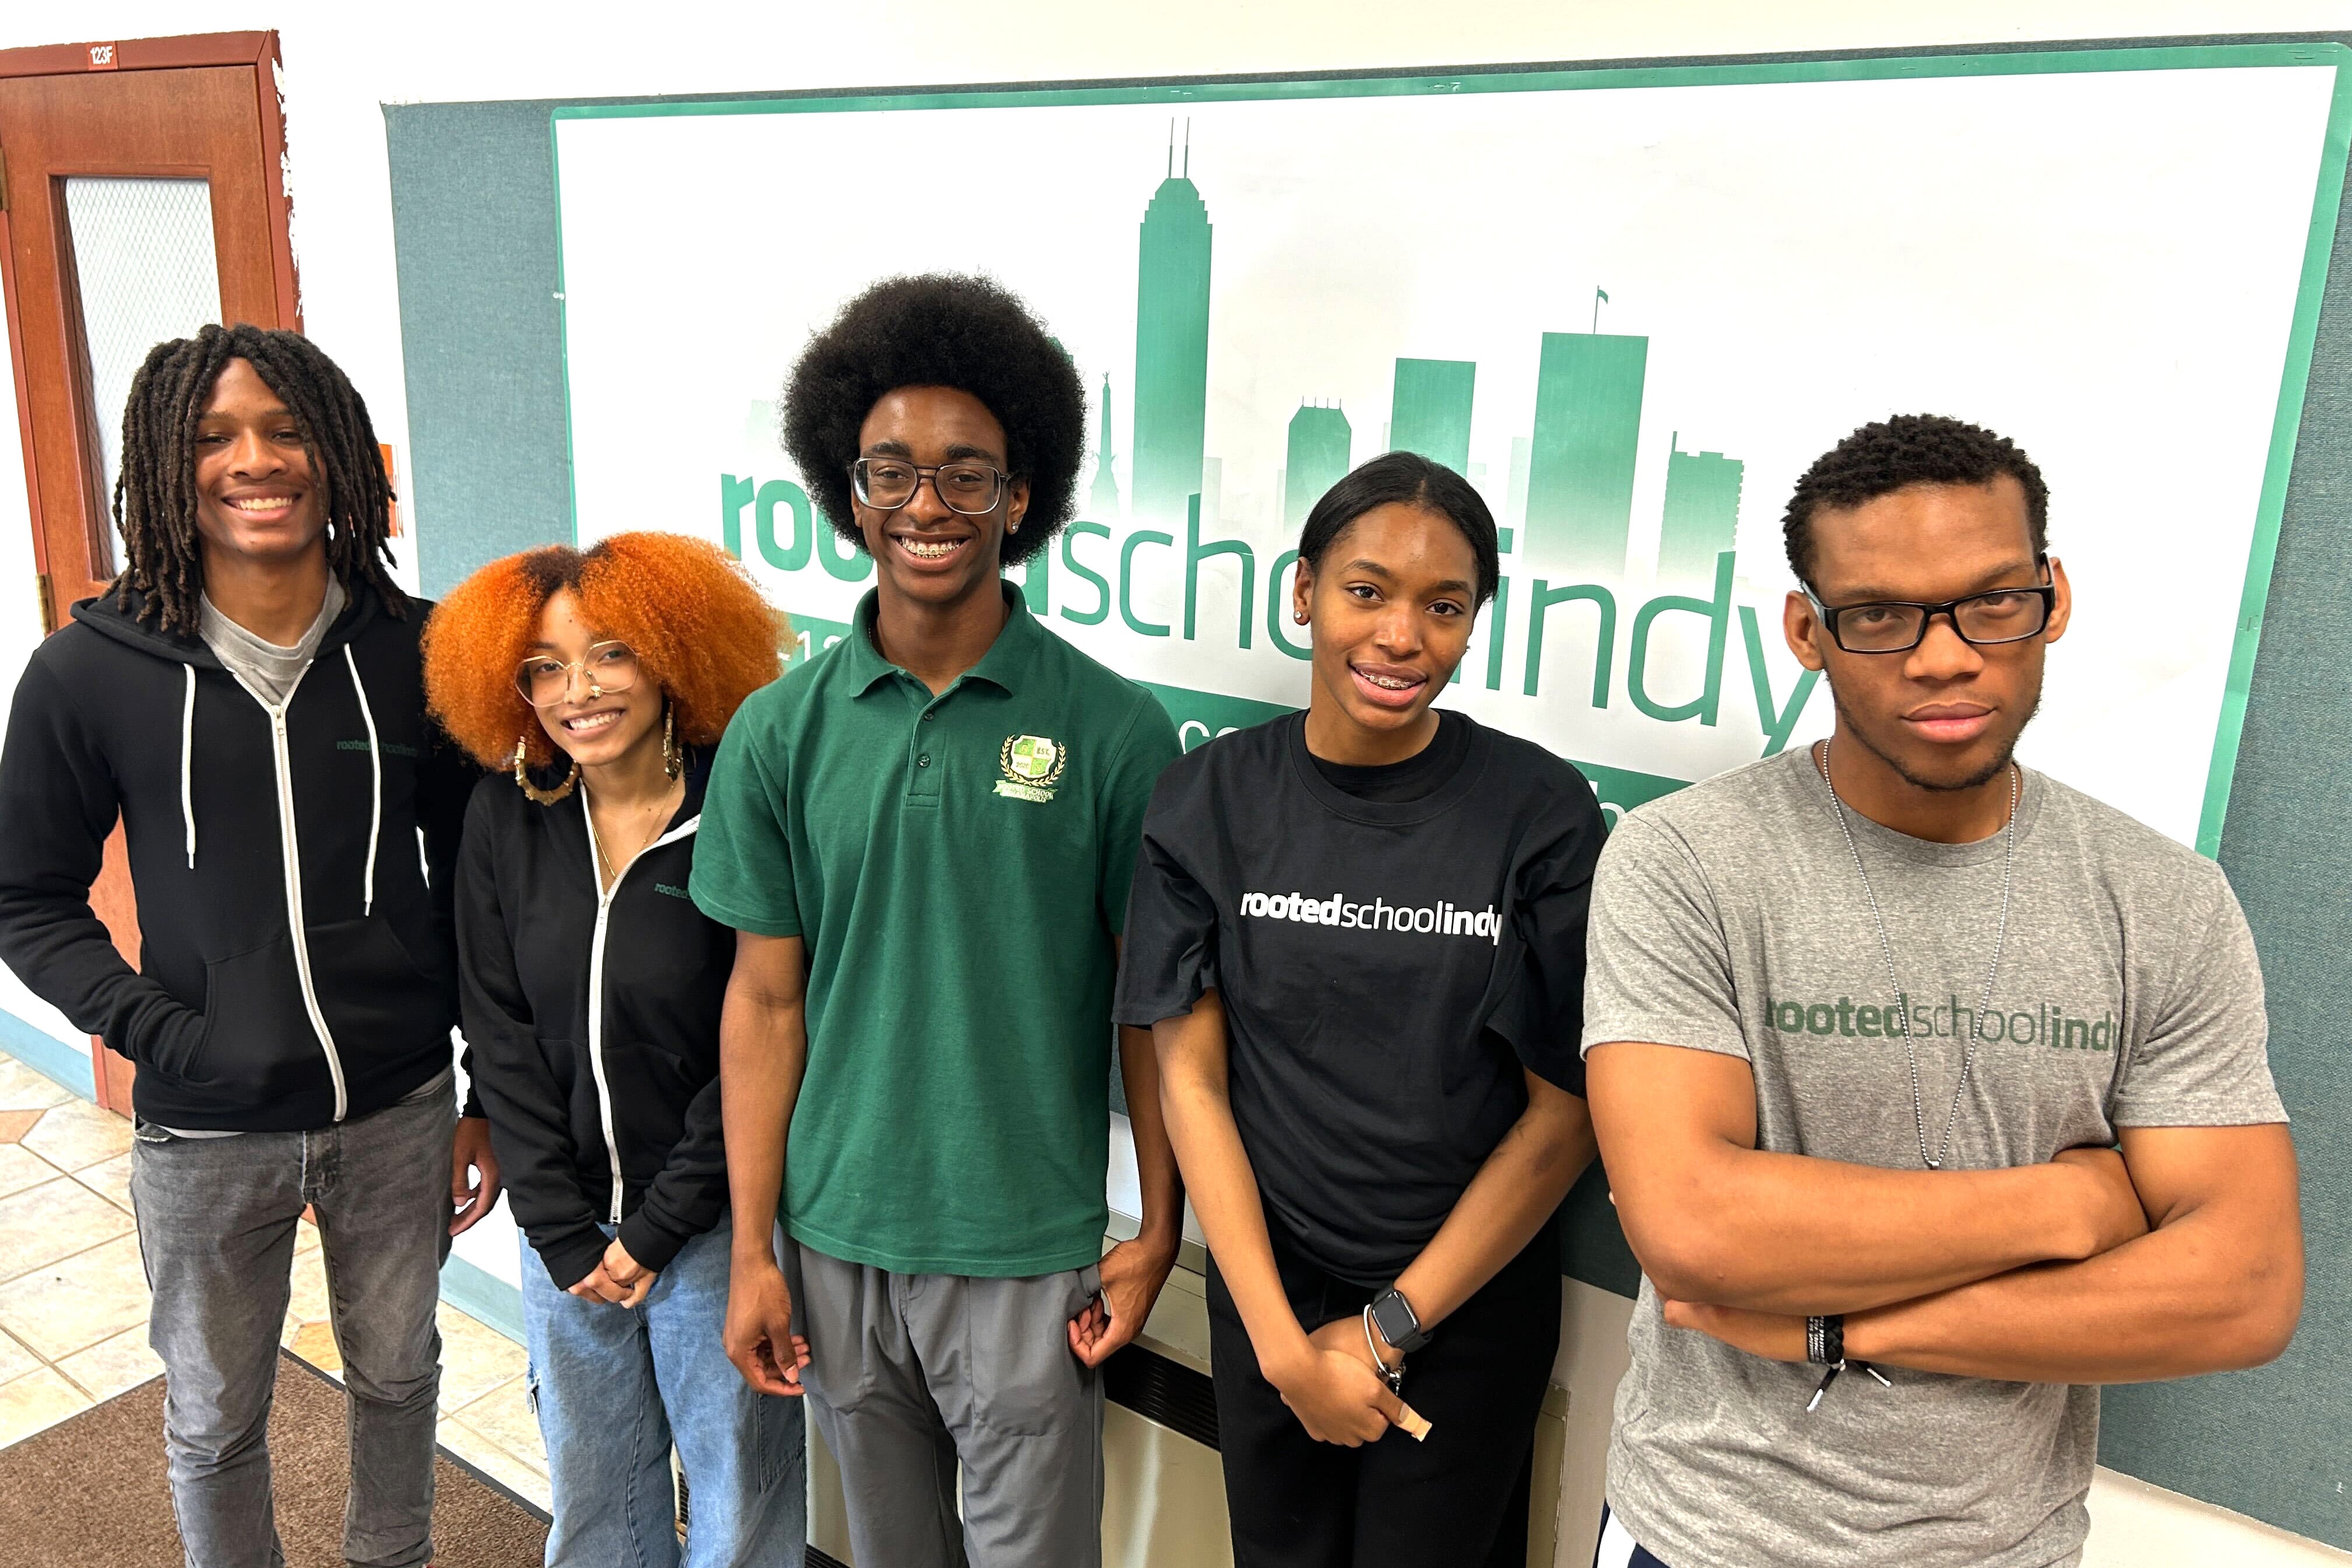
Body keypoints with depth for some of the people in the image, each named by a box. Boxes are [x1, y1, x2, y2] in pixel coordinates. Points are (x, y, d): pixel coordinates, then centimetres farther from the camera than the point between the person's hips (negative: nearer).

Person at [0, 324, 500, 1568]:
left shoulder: (415, 652, -7)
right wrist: (160, 1032, -14)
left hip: (399, 1111, 1)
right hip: (207, 1134, -1)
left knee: (397, 1375, 21)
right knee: (214, 1420, 18)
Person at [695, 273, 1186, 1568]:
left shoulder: (1114, 730, -10)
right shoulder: (779, 732, -3)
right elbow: (766, 1002, 1)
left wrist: (1158, 1234, -2)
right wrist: (752, 1251, 2)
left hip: (1030, 1253, -2)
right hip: (838, 1245, 3)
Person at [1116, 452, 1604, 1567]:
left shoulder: (1542, 813, -13)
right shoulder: (1211, 802, -8)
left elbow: (1564, 1110, -10)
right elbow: (1190, 1076, -6)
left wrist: (1390, 1328, -9)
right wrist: (1283, 1341, -11)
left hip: (1469, 1307, -1)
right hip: (1266, 1294, 2)